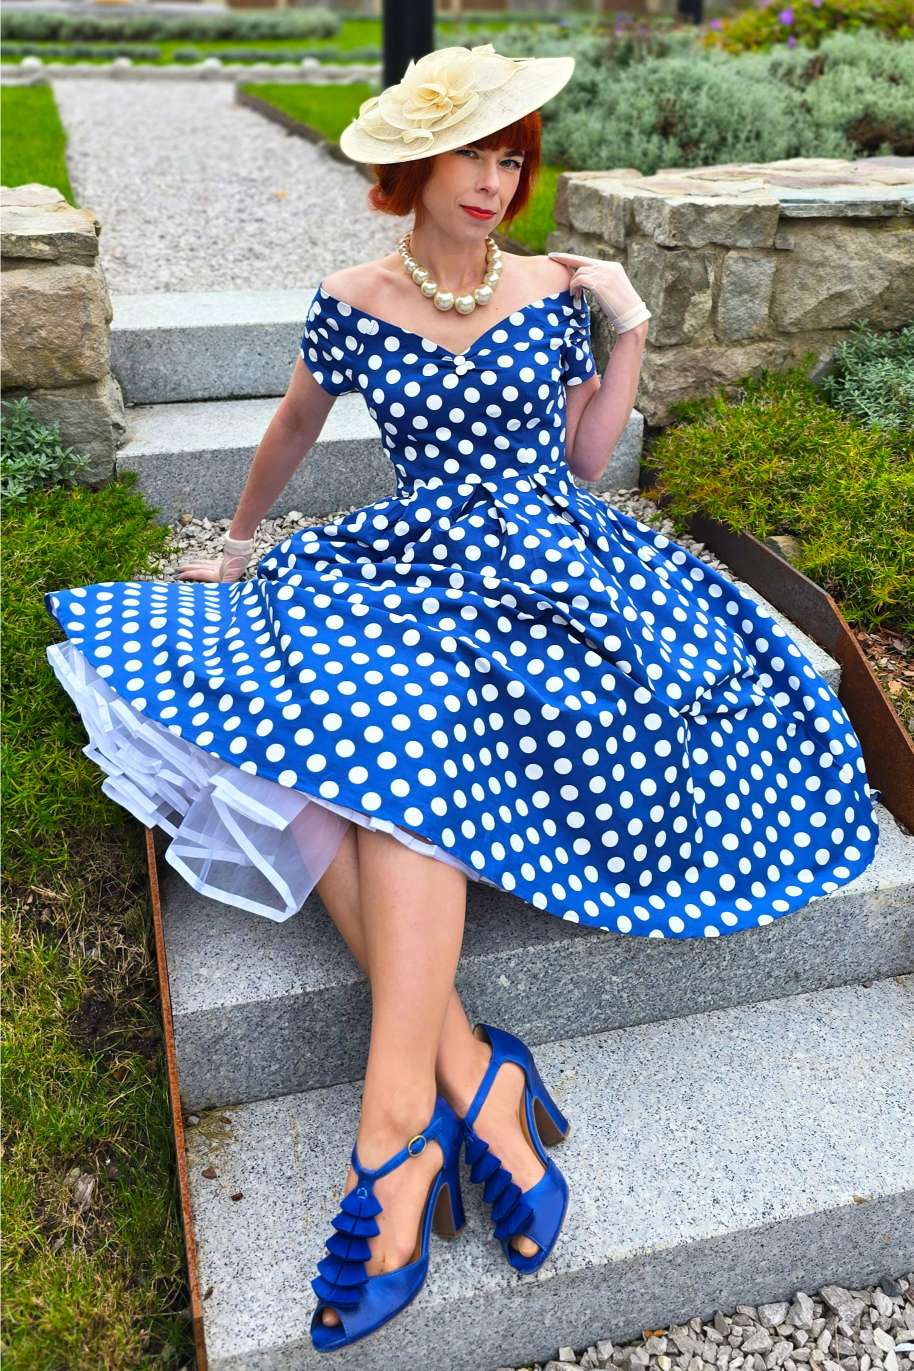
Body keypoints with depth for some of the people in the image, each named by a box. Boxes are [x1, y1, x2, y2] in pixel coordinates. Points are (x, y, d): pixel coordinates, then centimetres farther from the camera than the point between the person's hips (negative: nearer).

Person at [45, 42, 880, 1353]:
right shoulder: (351, 301, 8)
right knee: (311, 711, -32)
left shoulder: (554, 289, 9)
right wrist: (239, 541, 33)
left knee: (392, 726, -34)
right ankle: (472, 1078, -32)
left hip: (551, 560, -1)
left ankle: (399, 1115, -33)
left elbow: (583, 460, 13)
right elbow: (294, 426, 23)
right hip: (409, 563, 2)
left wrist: (630, 334, 5)